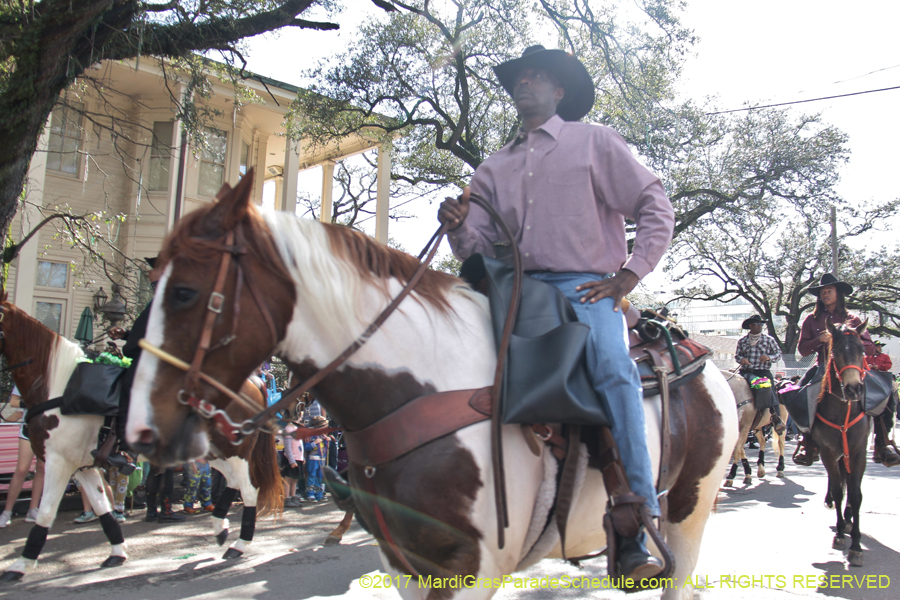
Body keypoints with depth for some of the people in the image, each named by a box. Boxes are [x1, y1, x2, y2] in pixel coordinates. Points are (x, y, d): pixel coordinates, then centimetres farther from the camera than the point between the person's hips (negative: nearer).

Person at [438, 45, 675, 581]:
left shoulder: (595, 141, 11)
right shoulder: (494, 169, 22)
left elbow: (656, 209, 6)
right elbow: (479, 250, 16)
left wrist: (628, 276, -6)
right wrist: (458, 227, -7)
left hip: (586, 289, -4)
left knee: (614, 370, -30)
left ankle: (637, 534, -24)